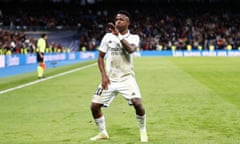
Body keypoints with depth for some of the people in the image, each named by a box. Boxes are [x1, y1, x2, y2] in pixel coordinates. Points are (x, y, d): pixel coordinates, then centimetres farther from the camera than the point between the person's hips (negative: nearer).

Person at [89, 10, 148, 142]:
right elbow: (100, 57, 8)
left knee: (137, 103, -21)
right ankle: (102, 133, 20)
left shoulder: (133, 37, -3)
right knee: (94, 106, -3)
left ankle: (143, 131, 4)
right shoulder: (108, 36, 4)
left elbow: (130, 49, -25)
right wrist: (103, 75, -4)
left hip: (126, 78, -3)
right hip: (109, 79, 3)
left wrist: (118, 35, -27)